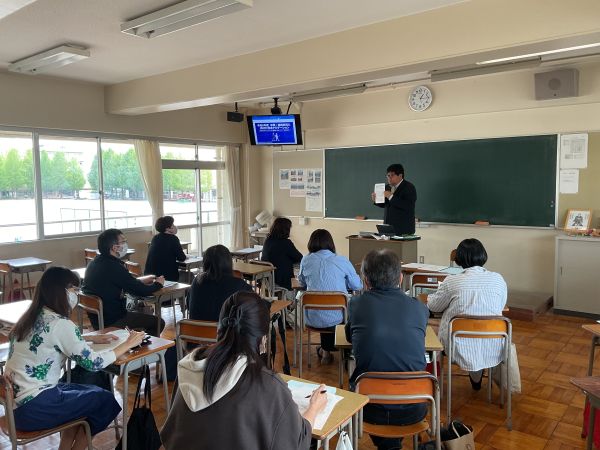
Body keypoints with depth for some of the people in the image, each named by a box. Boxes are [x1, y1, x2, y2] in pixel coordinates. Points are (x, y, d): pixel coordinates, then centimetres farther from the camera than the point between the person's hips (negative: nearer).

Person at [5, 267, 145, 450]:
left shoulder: (34, 316, 5)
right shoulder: (59, 324, -21)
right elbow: (93, 363, -17)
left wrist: (93, 338, 16)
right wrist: (128, 344, -6)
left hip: (16, 400, 8)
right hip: (32, 408, -8)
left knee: (89, 392, 21)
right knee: (105, 399, 6)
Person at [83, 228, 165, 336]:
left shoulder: (95, 263, 4)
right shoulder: (113, 267, -24)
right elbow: (142, 291, -19)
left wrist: (142, 283, 7)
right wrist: (158, 284, -1)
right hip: (112, 321, -9)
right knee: (158, 322, 1)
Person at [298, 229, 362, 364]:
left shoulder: (306, 260, -2)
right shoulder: (342, 261, -6)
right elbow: (357, 286, 4)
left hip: (313, 319, 1)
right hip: (337, 317, -1)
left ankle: (325, 350, 45)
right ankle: (326, 351, 44)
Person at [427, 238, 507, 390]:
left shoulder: (451, 281, -12)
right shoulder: (498, 279, -5)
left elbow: (434, 306, 4)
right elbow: (500, 307, 13)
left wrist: (431, 296, 27)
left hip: (463, 350, -3)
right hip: (493, 350, 3)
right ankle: (477, 376, 40)